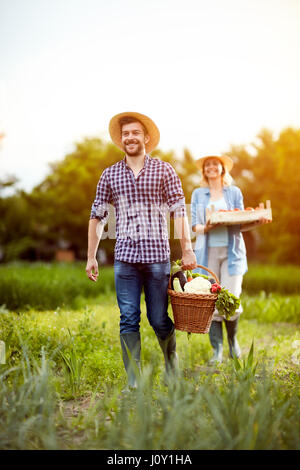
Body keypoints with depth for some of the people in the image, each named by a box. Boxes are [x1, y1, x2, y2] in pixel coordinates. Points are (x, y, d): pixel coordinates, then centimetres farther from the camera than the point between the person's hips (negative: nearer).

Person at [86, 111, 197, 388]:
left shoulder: (164, 170, 4)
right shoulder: (110, 174, 10)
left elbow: (179, 211, 1)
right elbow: (97, 216, 13)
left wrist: (187, 249, -6)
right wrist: (91, 256, 10)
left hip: (157, 256, -2)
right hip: (125, 258, 2)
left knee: (159, 319, 5)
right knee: (128, 320, 2)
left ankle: (172, 369, 31)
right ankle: (133, 380, 11)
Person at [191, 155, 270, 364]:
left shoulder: (234, 192, 10)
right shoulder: (198, 194, 13)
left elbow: (241, 225, 9)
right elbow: (194, 225, 6)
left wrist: (259, 221, -9)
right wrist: (205, 227, -16)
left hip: (232, 251, -1)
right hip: (208, 252, 1)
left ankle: (233, 338, 21)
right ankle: (217, 349, 11)